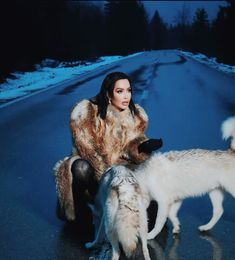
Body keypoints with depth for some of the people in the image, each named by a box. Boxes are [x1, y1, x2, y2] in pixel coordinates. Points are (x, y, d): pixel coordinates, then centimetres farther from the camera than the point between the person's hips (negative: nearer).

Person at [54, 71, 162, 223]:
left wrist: (144, 146, -27)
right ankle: (78, 209, -8)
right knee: (82, 168, -37)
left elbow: (132, 145, -3)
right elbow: (87, 149, -22)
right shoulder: (86, 112, -19)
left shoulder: (137, 115, -5)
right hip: (89, 167, -4)